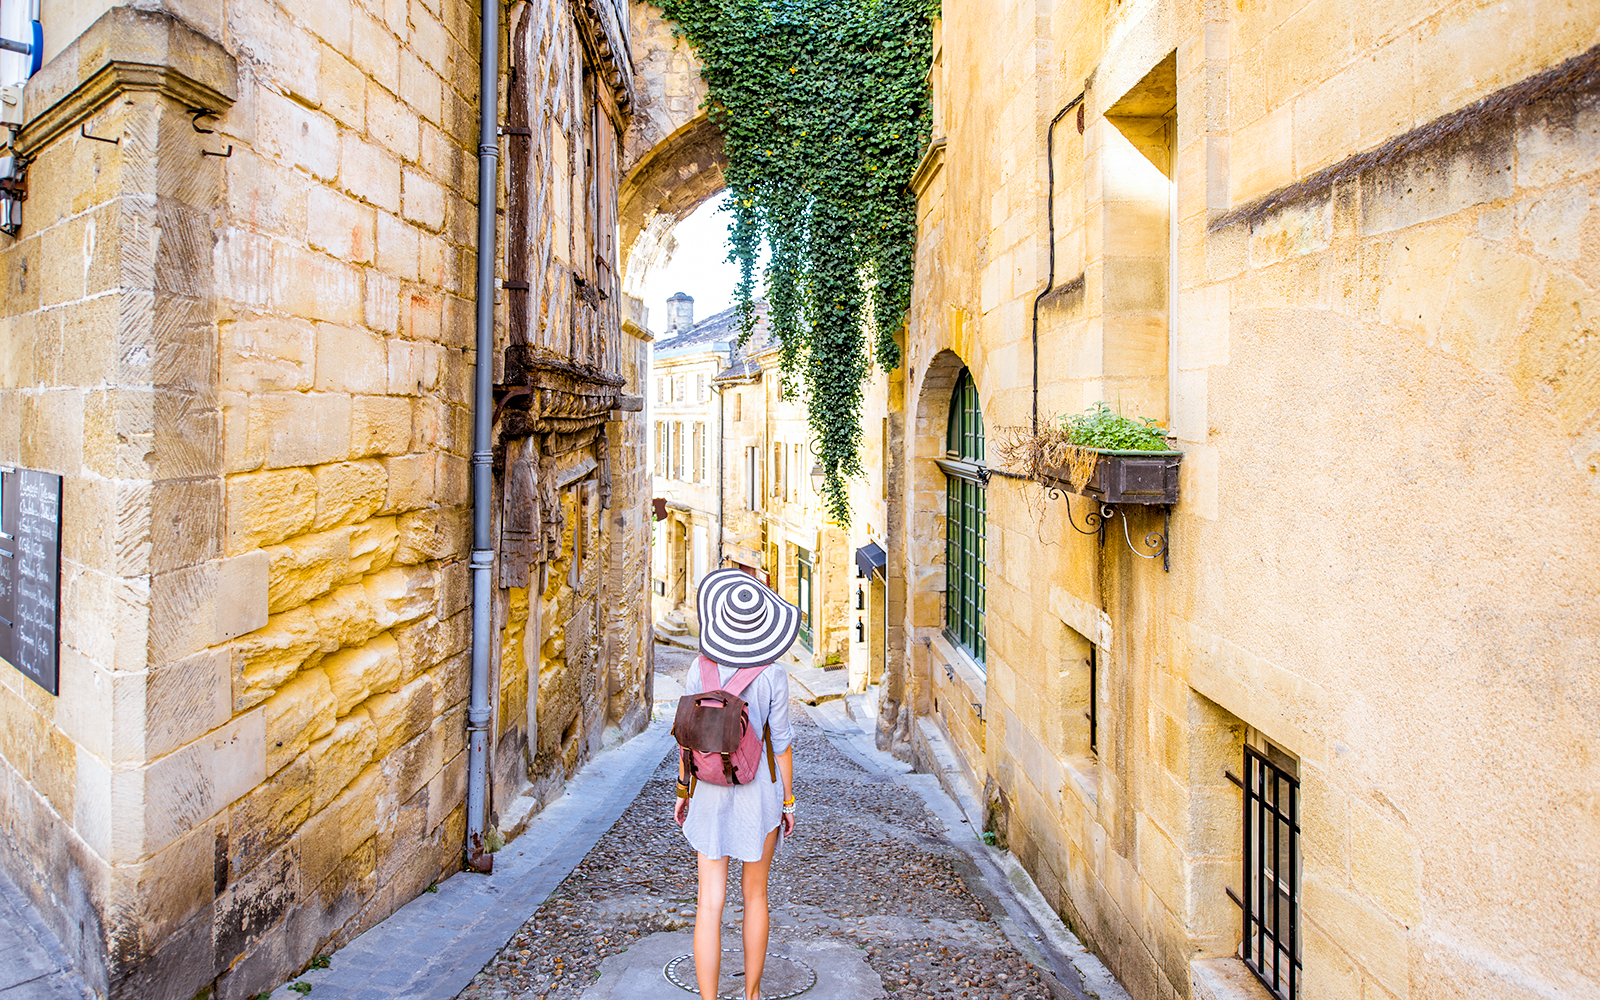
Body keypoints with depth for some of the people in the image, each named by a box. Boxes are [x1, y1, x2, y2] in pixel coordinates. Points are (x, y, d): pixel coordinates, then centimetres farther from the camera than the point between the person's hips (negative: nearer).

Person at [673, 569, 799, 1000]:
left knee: (710, 903, 3)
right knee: (755, 895, 17)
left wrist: (682, 790, 10)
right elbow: (781, 743, -8)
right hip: (759, 793, -1)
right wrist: (788, 802, 4)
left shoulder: (701, 667, -7)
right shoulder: (772, 674, -13)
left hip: (711, 794, 1)